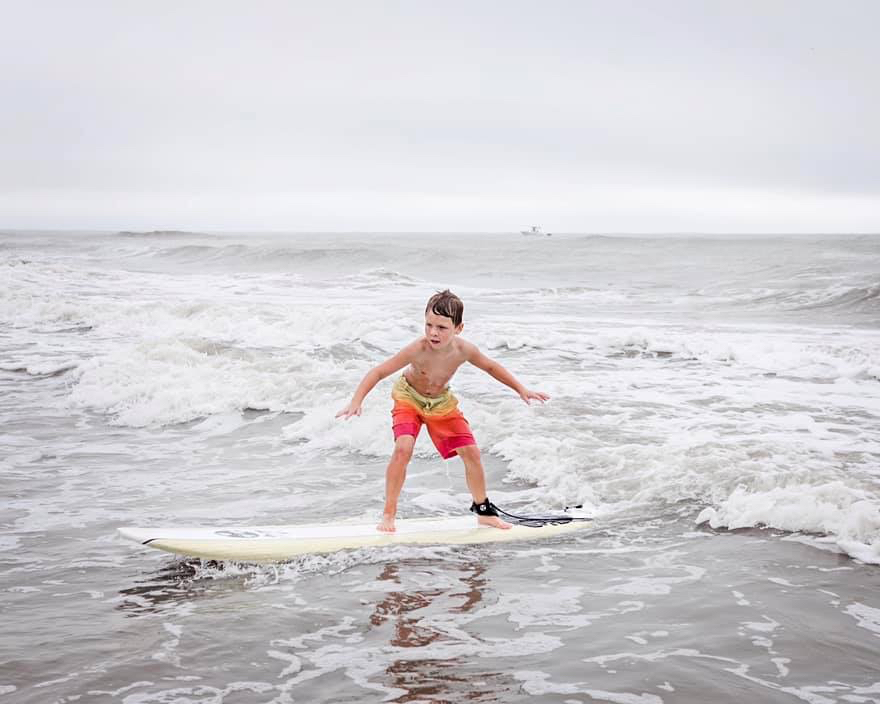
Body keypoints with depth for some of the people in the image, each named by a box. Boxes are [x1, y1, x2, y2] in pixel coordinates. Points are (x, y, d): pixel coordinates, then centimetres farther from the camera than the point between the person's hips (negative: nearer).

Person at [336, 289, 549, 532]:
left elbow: (491, 367, -3)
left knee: (471, 451, -1)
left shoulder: (463, 350, -24)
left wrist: (522, 390, 1)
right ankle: (388, 514, -12)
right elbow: (379, 371, -31)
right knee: (403, 448, -26)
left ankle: (483, 511, 20)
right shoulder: (417, 350, -35)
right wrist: (356, 401, -42)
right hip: (409, 398, -3)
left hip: (441, 403, 4)